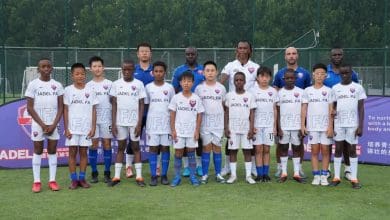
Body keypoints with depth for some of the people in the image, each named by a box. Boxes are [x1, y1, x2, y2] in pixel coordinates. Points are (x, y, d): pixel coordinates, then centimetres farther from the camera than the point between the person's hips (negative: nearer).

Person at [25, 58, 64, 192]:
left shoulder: (57, 85, 4)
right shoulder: (33, 84, -1)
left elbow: (61, 107, 3)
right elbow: (30, 108, -4)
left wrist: (53, 124, -8)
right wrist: (42, 124, -9)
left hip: (53, 124, 2)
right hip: (38, 124, -2)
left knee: (52, 151, 4)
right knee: (38, 151, 3)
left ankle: (52, 180, 9)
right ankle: (36, 181, 8)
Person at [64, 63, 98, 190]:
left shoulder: (90, 91, 4)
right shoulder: (68, 90, 1)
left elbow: (93, 110, 5)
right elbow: (65, 110, 0)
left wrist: (93, 127, -2)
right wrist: (66, 128, -5)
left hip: (86, 128, 1)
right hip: (72, 127, -1)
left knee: (83, 152, 6)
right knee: (72, 152, 2)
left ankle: (82, 178, 14)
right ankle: (74, 180, 9)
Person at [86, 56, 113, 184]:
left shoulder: (109, 84, 5)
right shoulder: (88, 85, 7)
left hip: (106, 119, -1)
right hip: (92, 119, 1)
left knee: (107, 144, 1)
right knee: (93, 145, 2)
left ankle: (107, 173, 9)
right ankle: (94, 173, 10)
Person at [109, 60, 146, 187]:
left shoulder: (139, 84, -1)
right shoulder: (116, 84, 3)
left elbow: (141, 105, -2)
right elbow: (114, 105, 3)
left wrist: (139, 124, -8)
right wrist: (113, 123, -2)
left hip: (134, 122, -1)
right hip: (120, 122, 1)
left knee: (136, 147, 6)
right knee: (121, 147, 8)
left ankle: (139, 176, 9)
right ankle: (117, 176, 11)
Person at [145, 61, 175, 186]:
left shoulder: (170, 88, 3)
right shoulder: (148, 87, 3)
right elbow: (145, 105, 7)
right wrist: (143, 122, 2)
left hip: (166, 123, 0)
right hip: (152, 123, 0)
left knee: (165, 148, 4)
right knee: (153, 148, 1)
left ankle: (164, 175, 11)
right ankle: (153, 176, 6)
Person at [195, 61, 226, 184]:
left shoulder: (221, 88, 4)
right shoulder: (199, 88, 1)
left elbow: (224, 106, 8)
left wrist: (226, 122, 4)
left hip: (218, 123, 1)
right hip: (204, 122, -1)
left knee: (217, 147, 5)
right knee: (206, 147, 2)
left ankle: (218, 174, 14)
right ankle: (205, 174, 10)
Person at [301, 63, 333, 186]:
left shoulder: (328, 91, 4)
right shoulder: (307, 90, 6)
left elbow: (331, 110, 1)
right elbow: (304, 108, 6)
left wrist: (330, 126, -6)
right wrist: (302, 125, 0)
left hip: (325, 126, -1)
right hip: (312, 126, 1)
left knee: (325, 150, 2)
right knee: (314, 151, 4)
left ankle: (324, 176, 9)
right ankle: (316, 176, 10)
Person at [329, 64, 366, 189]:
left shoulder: (358, 88, 1)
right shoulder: (335, 88, 6)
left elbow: (361, 108, 0)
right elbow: (333, 107, 8)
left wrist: (360, 126, -7)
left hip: (353, 125, -1)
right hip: (338, 124, 2)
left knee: (352, 150, 3)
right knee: (338, 149, 5)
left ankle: (354, 178, 8)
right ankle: (336, 177, 11)